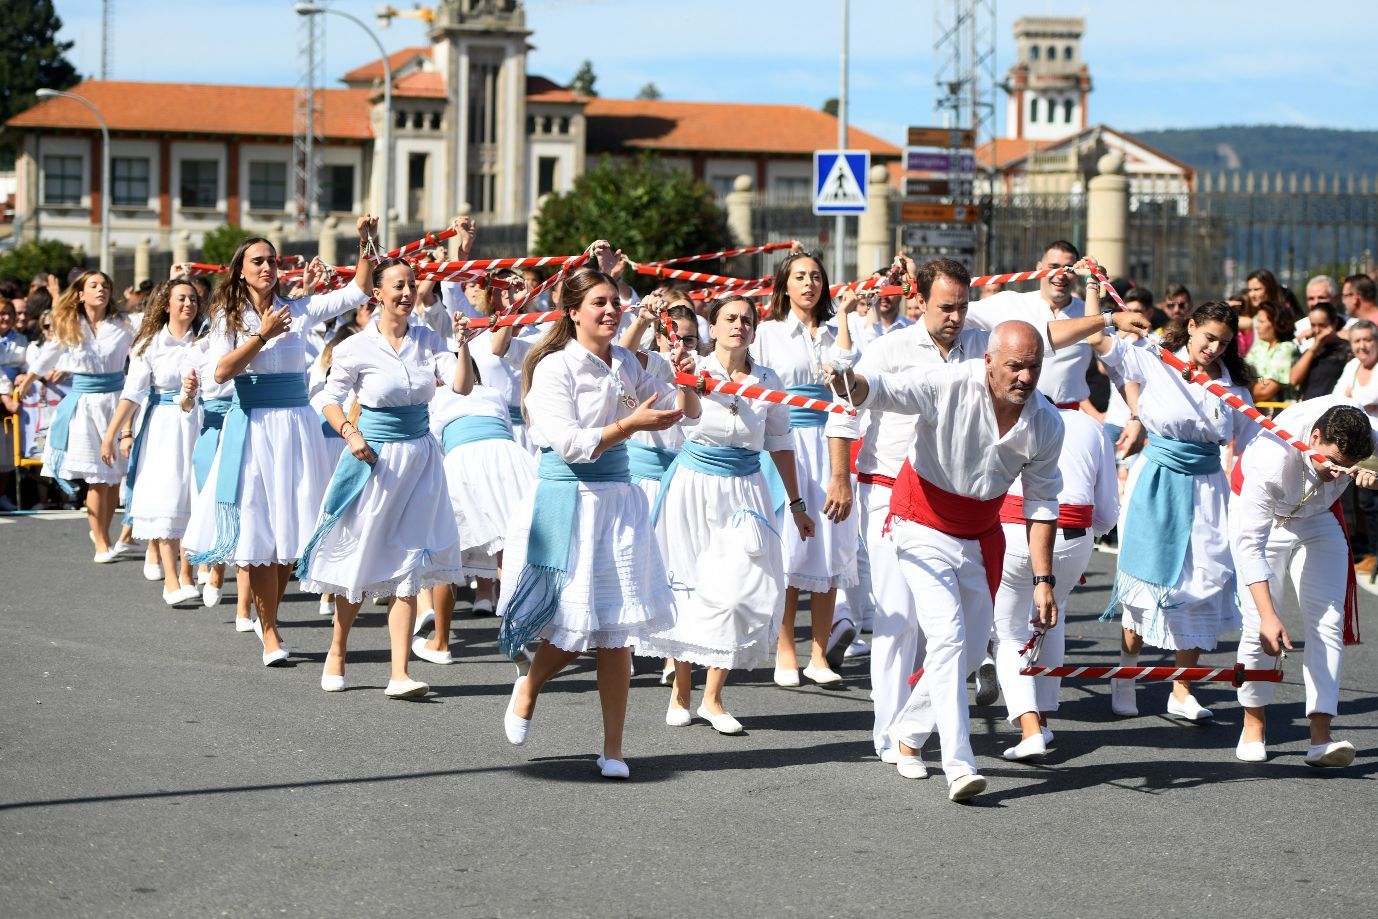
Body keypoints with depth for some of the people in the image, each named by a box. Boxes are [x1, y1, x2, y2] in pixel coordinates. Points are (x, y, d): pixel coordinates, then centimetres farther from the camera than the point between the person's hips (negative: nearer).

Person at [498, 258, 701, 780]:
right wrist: (631, 425, -22)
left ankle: (613, 750, 8)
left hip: (618, 498, 5)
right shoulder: (554, 367, -8)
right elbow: (567, 443, -16)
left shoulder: (626, 365, 9)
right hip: (568, 500, -5)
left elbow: (687, 413, 16)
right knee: (572, 624, -3)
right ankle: (528, 689, 30)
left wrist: (686, 381, -5)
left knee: (616, 630, 1)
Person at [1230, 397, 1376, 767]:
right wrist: (1268, 615, -46)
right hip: (1262, 515, -4)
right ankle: (1253, 723, 9)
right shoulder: (1269, 461, -41)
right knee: (1260, 626, -13)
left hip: (1318, 518, 4)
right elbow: (1250, 544, -39)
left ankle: (1321, 737, -16)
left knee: (1328, 622, -10)